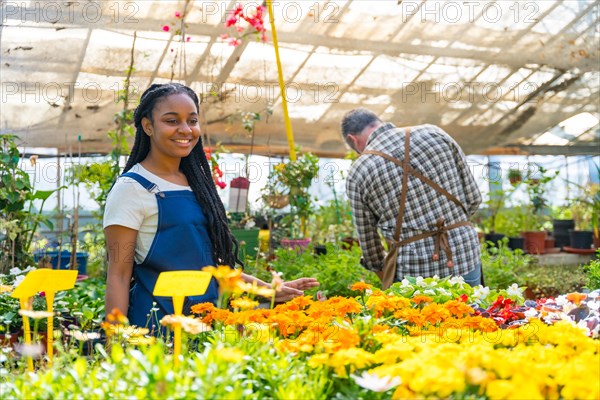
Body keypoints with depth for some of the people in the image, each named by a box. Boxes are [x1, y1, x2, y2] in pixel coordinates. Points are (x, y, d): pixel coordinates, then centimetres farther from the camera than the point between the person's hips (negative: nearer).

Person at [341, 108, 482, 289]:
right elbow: (473, 199, 4)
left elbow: (368, 242, 5)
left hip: (412, 272, -2)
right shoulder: (434, 132, 1)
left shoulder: (357, 174, -3)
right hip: (466, 258, 3)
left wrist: (384, 273, 23)